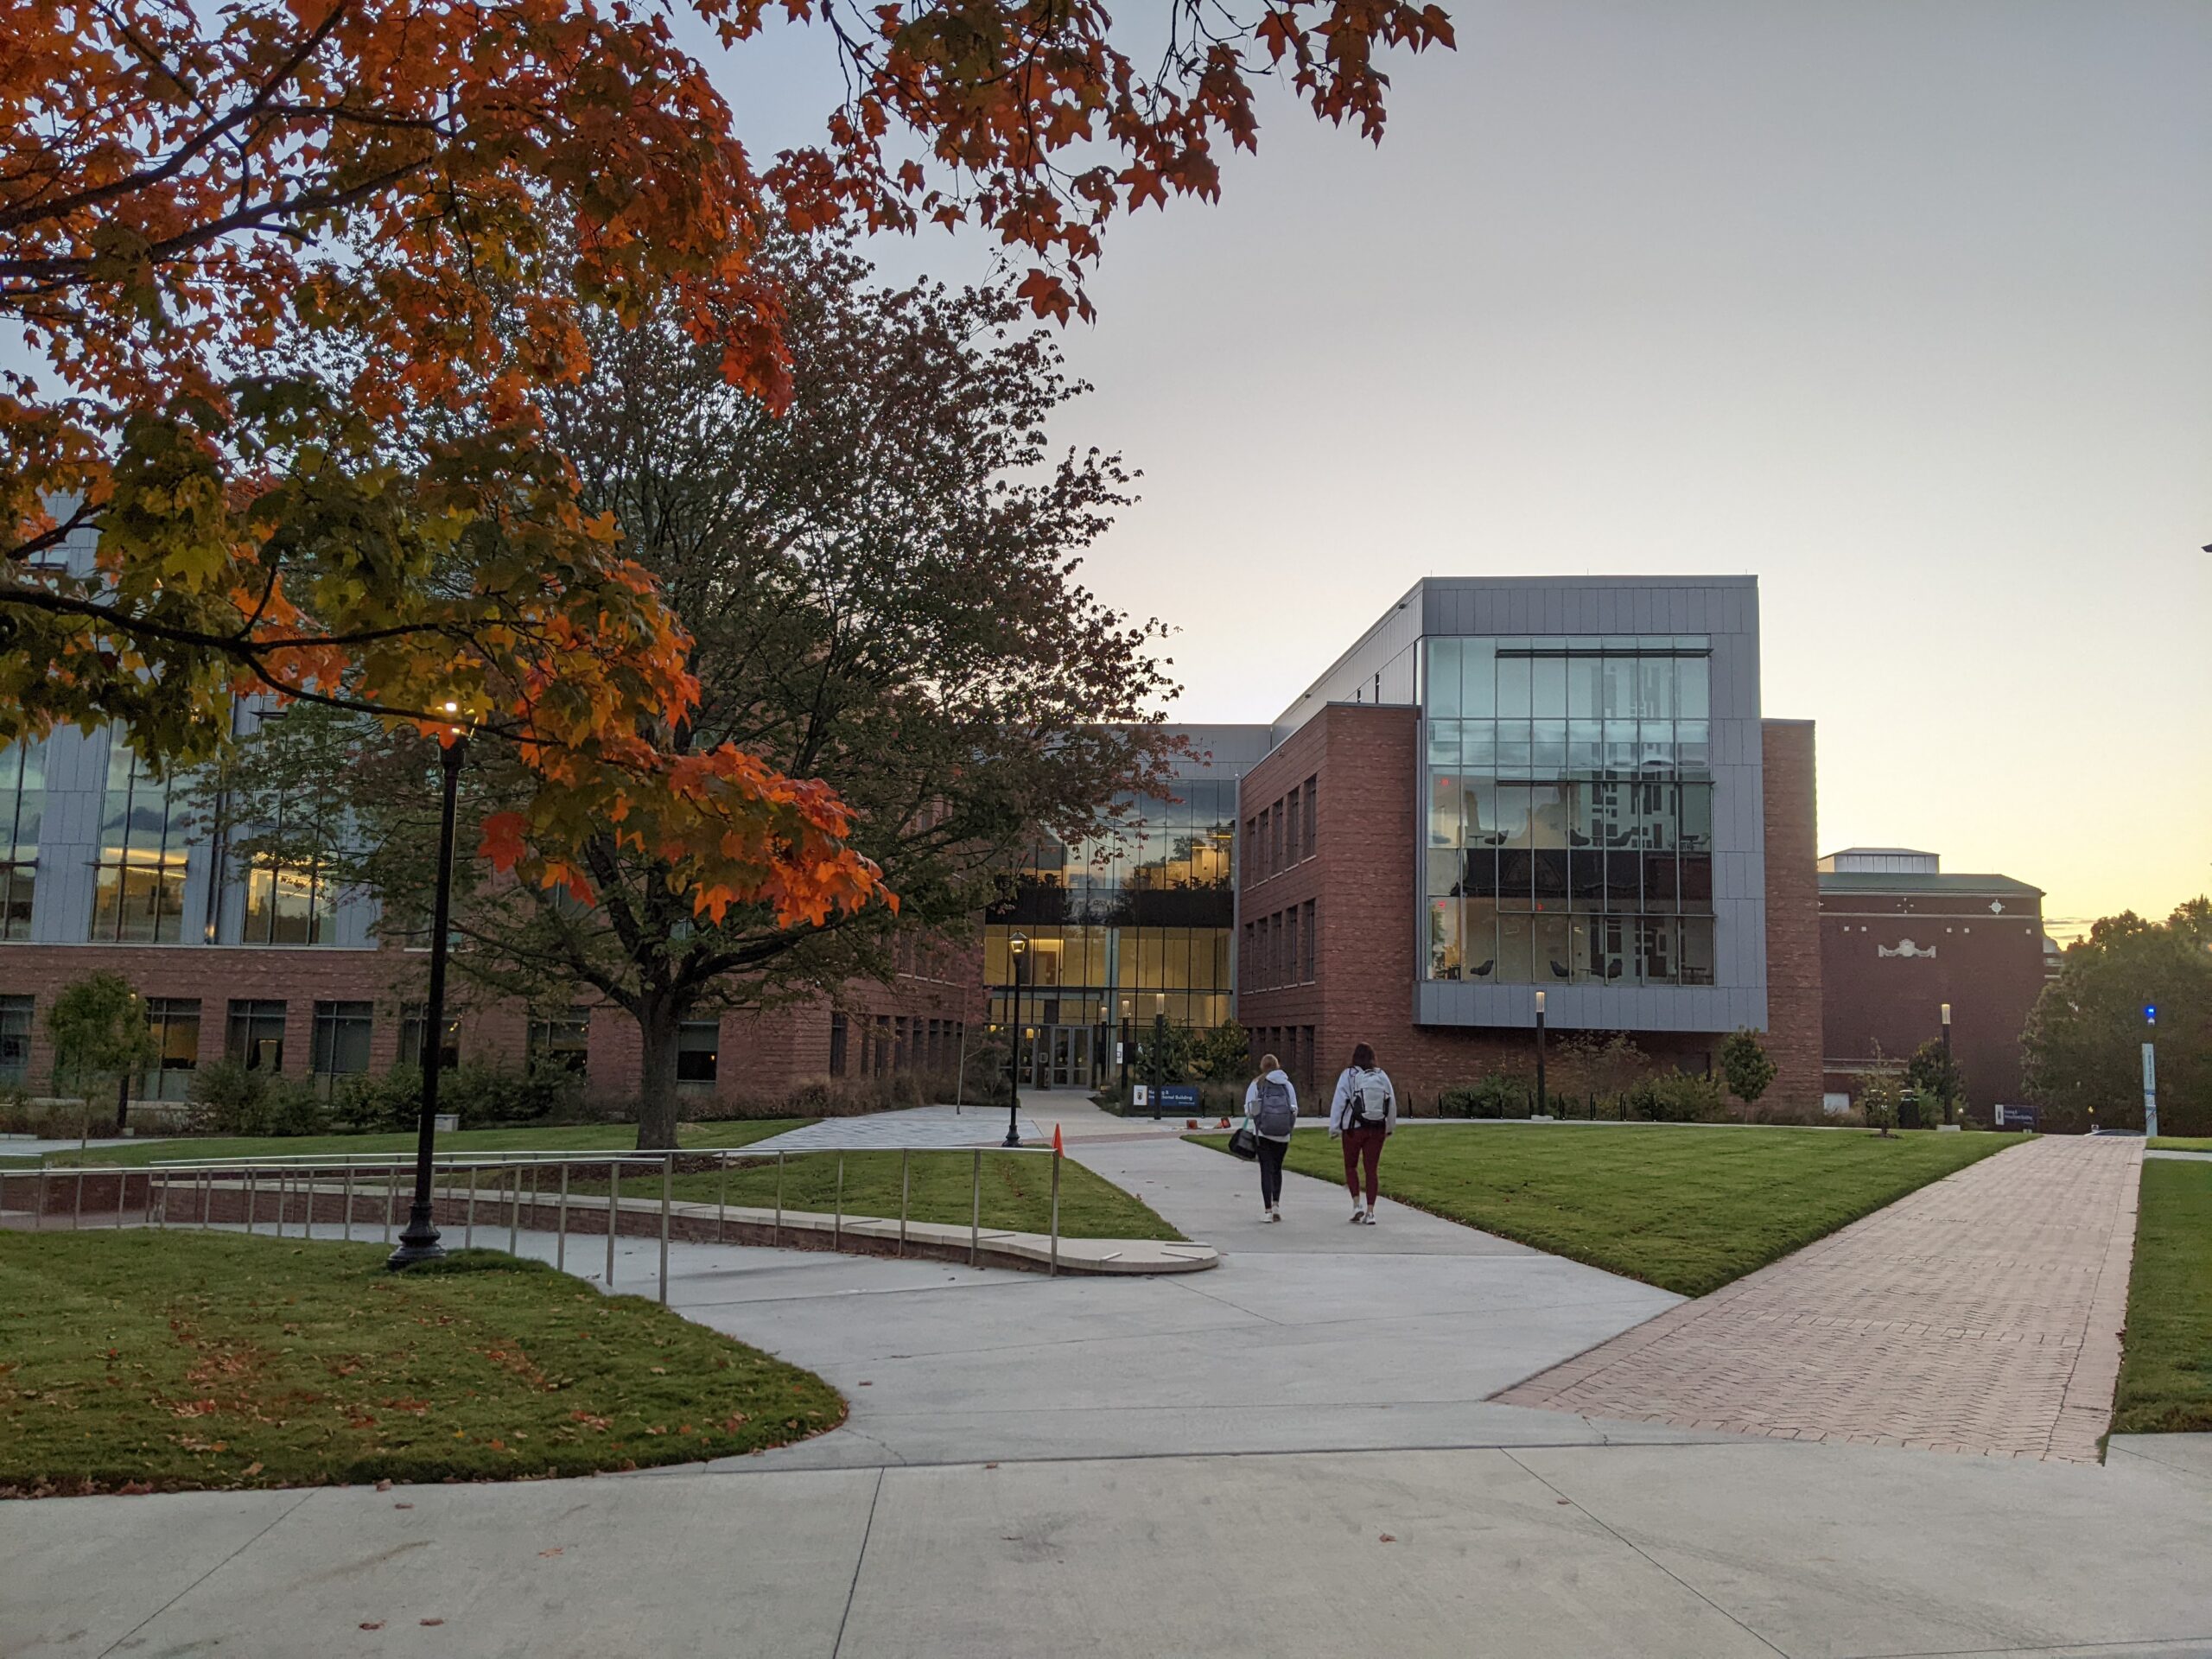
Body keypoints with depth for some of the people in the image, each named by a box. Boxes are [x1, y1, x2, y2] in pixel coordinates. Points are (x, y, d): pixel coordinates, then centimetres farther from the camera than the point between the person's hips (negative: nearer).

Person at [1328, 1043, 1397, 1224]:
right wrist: (1389, 1127, 20)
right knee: (1372, 1169, 7)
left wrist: (1334, 1127, -3)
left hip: (1354, 1128, -3)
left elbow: (1339, 1102, -7)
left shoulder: (1348, 1075, -5)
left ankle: (1357, 1203, -1)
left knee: (1351, 1166, 13)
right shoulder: (1382, 1076, 5)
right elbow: (1392, 1104, 9)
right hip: (1378, 1129, 3)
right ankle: (1370, 1211, 5)